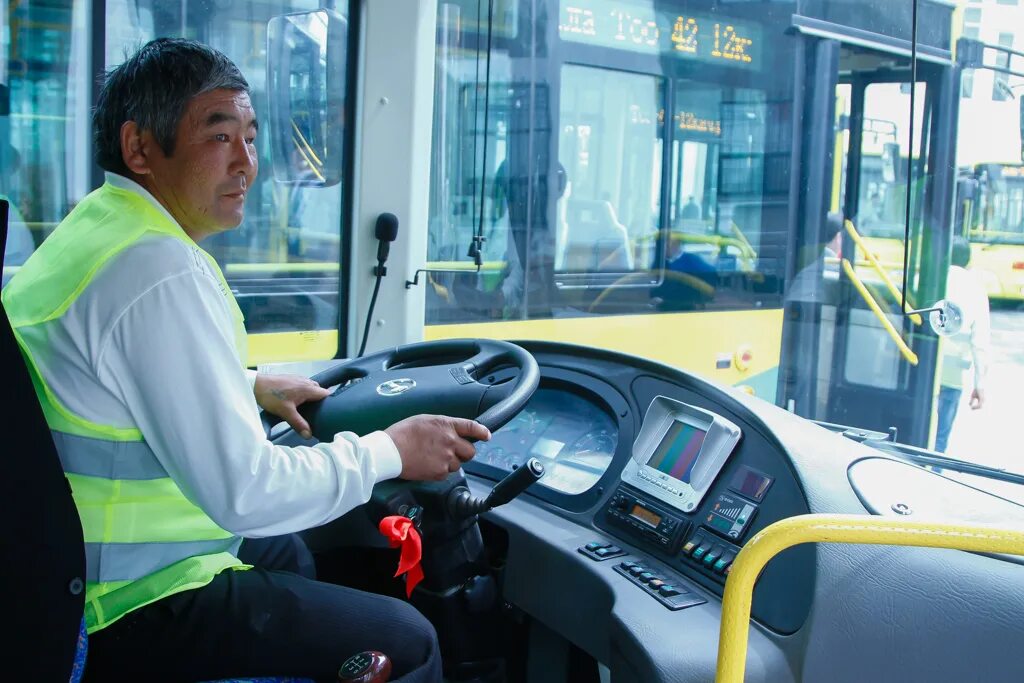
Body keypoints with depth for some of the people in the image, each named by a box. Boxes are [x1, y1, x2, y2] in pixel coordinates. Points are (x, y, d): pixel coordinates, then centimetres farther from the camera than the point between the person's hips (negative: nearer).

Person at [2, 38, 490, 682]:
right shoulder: (163, 273, -27)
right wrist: (389, 451, -16)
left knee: (290, 553, 32)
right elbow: (245, 492, -29)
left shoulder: (92, 228, 6)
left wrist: (250, 386, 19)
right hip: (134, 609, -11)